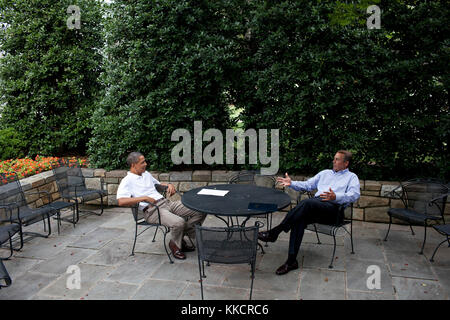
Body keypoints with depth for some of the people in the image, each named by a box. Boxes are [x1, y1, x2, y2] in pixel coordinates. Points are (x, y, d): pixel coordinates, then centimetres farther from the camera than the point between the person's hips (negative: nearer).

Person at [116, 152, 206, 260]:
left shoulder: (146, 174, 22)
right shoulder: (127, 181, -3)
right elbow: (121, 201, -19)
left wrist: (169, 185, 16)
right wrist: (144, 198, -23)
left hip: (166, 202, 8)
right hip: (152, 210, -8)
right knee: (179, 222, -35)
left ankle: (182, 236, 3)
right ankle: (175, 245, -3)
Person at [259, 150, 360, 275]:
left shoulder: (352, 177, 17)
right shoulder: (325, 173, 34)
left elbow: (354, 194, -3)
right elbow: (307, 184, 29)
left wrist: (336, 197, -24)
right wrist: (291, 183, 10)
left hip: (334, 209, -4)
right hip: (315, 206, 5)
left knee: (307, 202, -36)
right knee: (300, 219, -31)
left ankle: (274, 232, -36)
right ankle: (291, 260, -31)